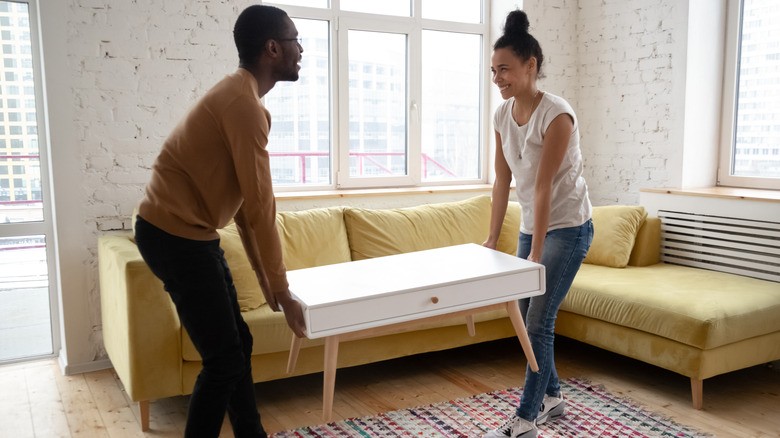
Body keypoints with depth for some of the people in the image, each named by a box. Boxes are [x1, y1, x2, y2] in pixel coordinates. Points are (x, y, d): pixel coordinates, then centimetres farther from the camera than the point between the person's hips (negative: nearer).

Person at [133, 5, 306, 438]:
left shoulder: (238, 96, 13)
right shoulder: (244, 102, -19)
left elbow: (242, 202, 14)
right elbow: (259, 207, -21)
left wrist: (265, 276, 15)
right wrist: (282, 291, -13)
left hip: (193, 235, 10)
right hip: (176, 237, -10)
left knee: (238, 344, 15)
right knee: (224, 360, -3)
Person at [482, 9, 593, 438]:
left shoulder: (556, 114, -22)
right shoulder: (503, 114, -1)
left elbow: (544, 186, -24)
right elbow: (503, 181, 3)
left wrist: (536, 253, -22)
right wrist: (492, 239, 2)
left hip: (568, 227, -7)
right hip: (531, 225, 8)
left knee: (538, 320, -7)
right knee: (526, 316, 13)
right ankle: (551, 396, 34)